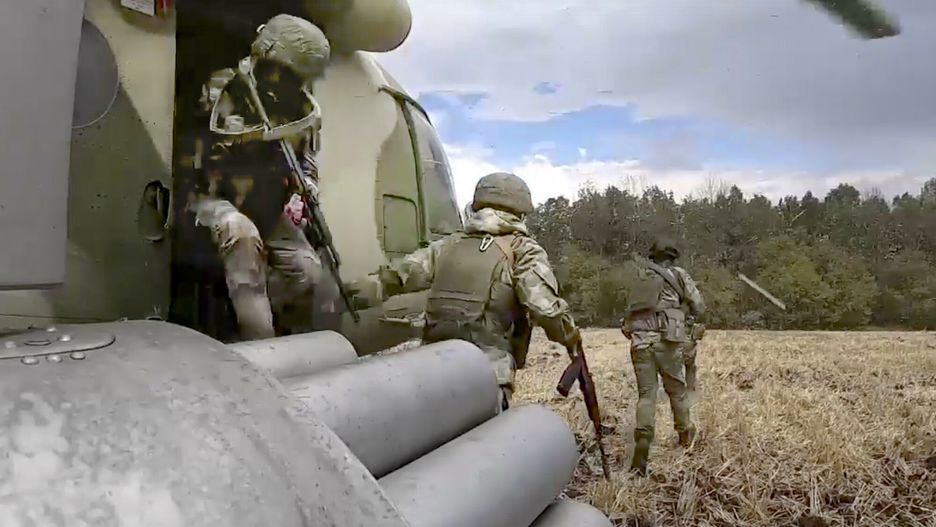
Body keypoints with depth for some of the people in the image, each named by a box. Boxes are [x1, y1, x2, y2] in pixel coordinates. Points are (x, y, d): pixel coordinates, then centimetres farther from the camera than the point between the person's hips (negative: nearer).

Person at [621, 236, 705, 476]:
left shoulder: (642, 275, 13)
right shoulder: (678, 275, 4)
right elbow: (699, 308, 7)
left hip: (639, 340, 2)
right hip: (666, 340, -2)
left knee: (646, 394, 5)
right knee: (676, 389, 17)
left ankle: (642, 444, -9)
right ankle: (685, 433, 37)